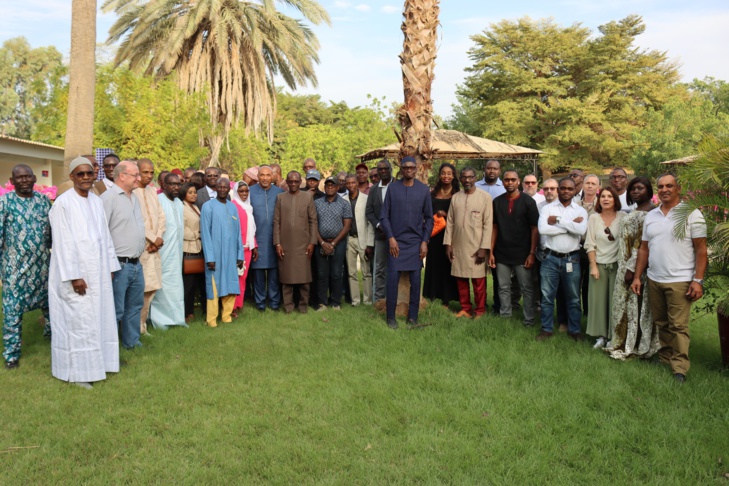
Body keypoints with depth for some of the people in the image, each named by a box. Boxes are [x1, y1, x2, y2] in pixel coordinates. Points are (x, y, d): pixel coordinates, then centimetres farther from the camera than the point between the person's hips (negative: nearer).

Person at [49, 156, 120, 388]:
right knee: (78, 322, -1)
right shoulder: (63, 203, -11)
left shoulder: (97, 201, 9)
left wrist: (110, 266, 10)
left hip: (98, 272, 7)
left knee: (99, 318, 11)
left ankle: (95, 362, 23)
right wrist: (74, 276, -17)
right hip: (76, 273, -7)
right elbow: (63, 243, -14)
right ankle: (76, 372, 10)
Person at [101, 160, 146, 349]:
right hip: (119, 265, -9)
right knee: (116, 310, -1)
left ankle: (132, 342, 32)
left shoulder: (134, 197, 14)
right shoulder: (109, 197, -13)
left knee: (135, 306, 18)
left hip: (136, 264, 9)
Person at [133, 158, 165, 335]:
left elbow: (161, 217, 13)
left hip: (154, 247, 7)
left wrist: (158, 237, -2)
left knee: (151, 288, 8)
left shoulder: (152, 191, 15)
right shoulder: (131, 192, -8)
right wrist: (153, 238, -10)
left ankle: (142, 325, 18)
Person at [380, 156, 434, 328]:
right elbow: (384, 216, 2)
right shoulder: (393, 188, 2)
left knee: (415, 280, 4)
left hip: (416, 242, 1)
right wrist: (390, 238, -6)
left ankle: (413, 317, 15)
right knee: (393, 279, -3)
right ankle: (391, 317, 9)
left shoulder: (424, 190, 4)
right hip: (396, 242, -1)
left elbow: (429, 218, 7)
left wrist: (425, 241, -1)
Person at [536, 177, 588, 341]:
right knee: (547, 297, 7)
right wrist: (571, 225, -14)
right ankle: (546, 329, 19)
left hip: (572, 259, 1)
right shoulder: (547, 208, 1)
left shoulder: (580, 211, 3)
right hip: (550, 258, 0)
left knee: (573, 298, 10)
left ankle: (575, 330, 24)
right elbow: (542, 229, -17)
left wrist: (558, 220, -13)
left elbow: (581, 230, -17)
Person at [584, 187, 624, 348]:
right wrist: (593, 266, -4)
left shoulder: (623, 217, -1)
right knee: (598, 300, 3)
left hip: (617, 264, -1)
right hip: (599, 264, 1)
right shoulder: (594, 218, 3)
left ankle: (614, 336, 12)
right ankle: (601, 335, 14)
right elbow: (590, 244, 2)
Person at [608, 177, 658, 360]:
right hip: (627, 264, 9)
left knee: (634, 305, -1)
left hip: (637, 266, -9)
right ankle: (625, 344, 22)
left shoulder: (648, 213, -15)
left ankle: (631, 347, 9)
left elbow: (642, 244, -20)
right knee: (626, 304, 13)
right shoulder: (636, 211, 15)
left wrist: (632, 268, -21)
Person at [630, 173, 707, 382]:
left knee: (678, 326, -5)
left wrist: (698, 280, -12)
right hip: (654, 280, 5)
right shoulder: (651, 216, 11)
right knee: (662, 324, 13)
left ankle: (679, 368, 1)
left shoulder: (692, 214, -3)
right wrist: (637, 277, 9)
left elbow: (701, 250, -5)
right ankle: (665, 359, 25)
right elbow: (644, 249, 14)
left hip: (680, 281, -5)